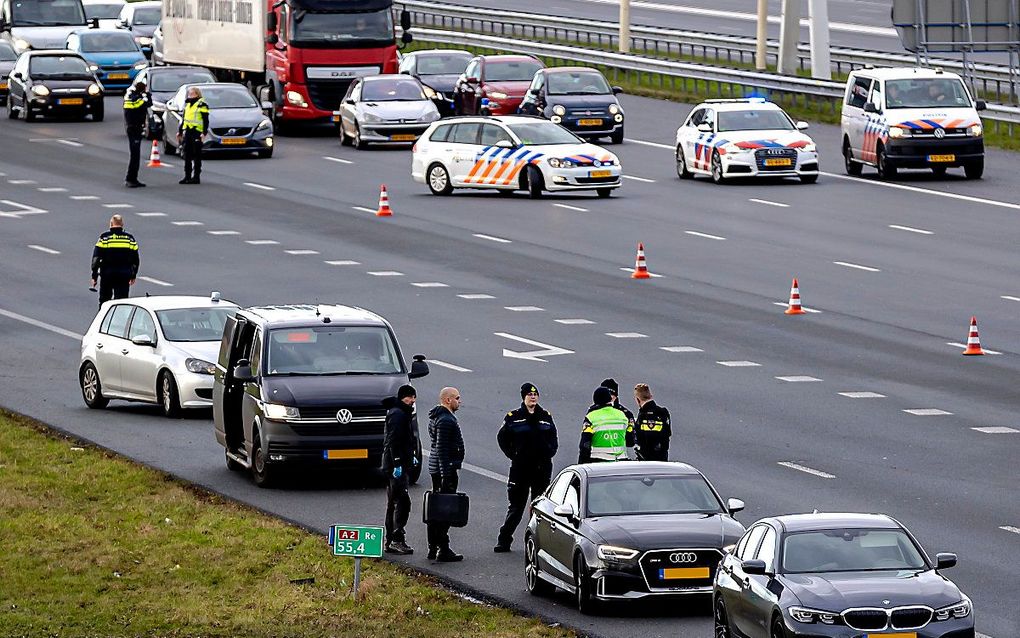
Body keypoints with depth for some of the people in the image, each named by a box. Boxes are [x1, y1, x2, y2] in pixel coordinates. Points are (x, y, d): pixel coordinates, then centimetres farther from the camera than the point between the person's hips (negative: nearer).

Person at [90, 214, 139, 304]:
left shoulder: (104, 237, -4)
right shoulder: (130, 238, 4)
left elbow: (96, 258, -5)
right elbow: (135, 259, 11)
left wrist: (94, 276, 0)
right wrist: (133, 276, 21)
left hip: (107, 275, -1)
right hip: (124, 276, 1)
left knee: (104, 300, 13)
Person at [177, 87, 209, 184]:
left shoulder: (202, 104, -4)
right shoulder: (187, 104, 19)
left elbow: (206, 121, -9)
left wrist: (204, 133, -18)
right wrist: (179, 132, 24)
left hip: (197, 132, -7)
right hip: (187, 132, 7)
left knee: (196, 157, -4)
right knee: (187, 156, 7)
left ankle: (196, 177, -2)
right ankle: (187, 176, 12)